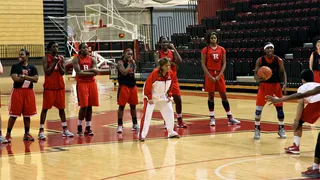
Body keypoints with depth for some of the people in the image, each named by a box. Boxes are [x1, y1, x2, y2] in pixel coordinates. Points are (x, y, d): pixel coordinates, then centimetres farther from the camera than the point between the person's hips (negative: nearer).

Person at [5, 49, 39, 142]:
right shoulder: (15, 66, 0)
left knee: (27, 114, 8)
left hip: (29, 92, 3)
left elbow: (35, 79, -7)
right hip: (17, 91, -3)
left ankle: (27, 134, 17)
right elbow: (15, 79, -14)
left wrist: (24, 76, -16)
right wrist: (29, 78, -10)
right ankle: (8, 134, 4)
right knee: (14, 114, -3)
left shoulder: (32, 67, 6)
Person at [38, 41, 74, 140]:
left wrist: (59, 63, -12)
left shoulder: (61, 58, 7)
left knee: (61, 108, 10)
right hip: (49, 86, -4)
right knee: (45, 108, -3)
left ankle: (65, 129, 17)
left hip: (60, 86, 4)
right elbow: (46, 72, -14)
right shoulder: (46, 58, -5)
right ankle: (41, 131, -2)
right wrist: (54, 62, -17)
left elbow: (63, 72, 2)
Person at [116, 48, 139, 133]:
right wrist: (129, 63, -18)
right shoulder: (120, 63, -10)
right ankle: (120, 125, 2)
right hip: (124, 86, -6)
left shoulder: (133, 62, 10)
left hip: (133, 86, 6)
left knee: (133, 105, 13)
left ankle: (135, 124, 24)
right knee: (121, 106, -4)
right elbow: (124, 72, -23)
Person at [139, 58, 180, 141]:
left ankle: (171, 132, 23)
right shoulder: (155, 73, -28)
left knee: (169, 112, 8)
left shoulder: (171, 74, -10)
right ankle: (142, 135, -13)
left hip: (163, 96, 6)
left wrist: (169, 95, 3)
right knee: (147, 114, -15)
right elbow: (147, 86, -23)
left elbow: (170, 86, 7)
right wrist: (149, 98, -21)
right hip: (151, 96, -6)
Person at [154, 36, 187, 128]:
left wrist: (174, 48, -11)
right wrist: (170, 62, -16)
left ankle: (180, 121, 12)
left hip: (173, 79, 3)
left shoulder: (172, 52, 4)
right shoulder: (158, 53, -3)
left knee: (178, 100, 1)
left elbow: (179, 61, -12)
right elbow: (158, 64, -20)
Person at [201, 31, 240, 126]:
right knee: (211, 95, 0)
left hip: (219, 75, 2)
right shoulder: (205, 50, 0)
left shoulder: (222, 49, 6)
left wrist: (219, 75, -8)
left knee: (224, 95, 4)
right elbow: (203, 64, -4)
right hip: (210, 75, -2)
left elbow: (224, 63, 3)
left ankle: (230, 117, 9)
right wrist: (210, 76, -12)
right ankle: (212, 118, 6)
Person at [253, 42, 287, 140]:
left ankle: (281, 129, 21)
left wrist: (285, 84, -14)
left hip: (276, 86, 1)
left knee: (279, 107, 5)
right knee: (259, 108, -6)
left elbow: (283, 73, 2)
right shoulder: (260, 61, -11)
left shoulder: (279, 60, -7)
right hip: (264, 86, -1)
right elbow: (255, 75, -10)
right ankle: (257, 129, 7)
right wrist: (259, 78, -35)